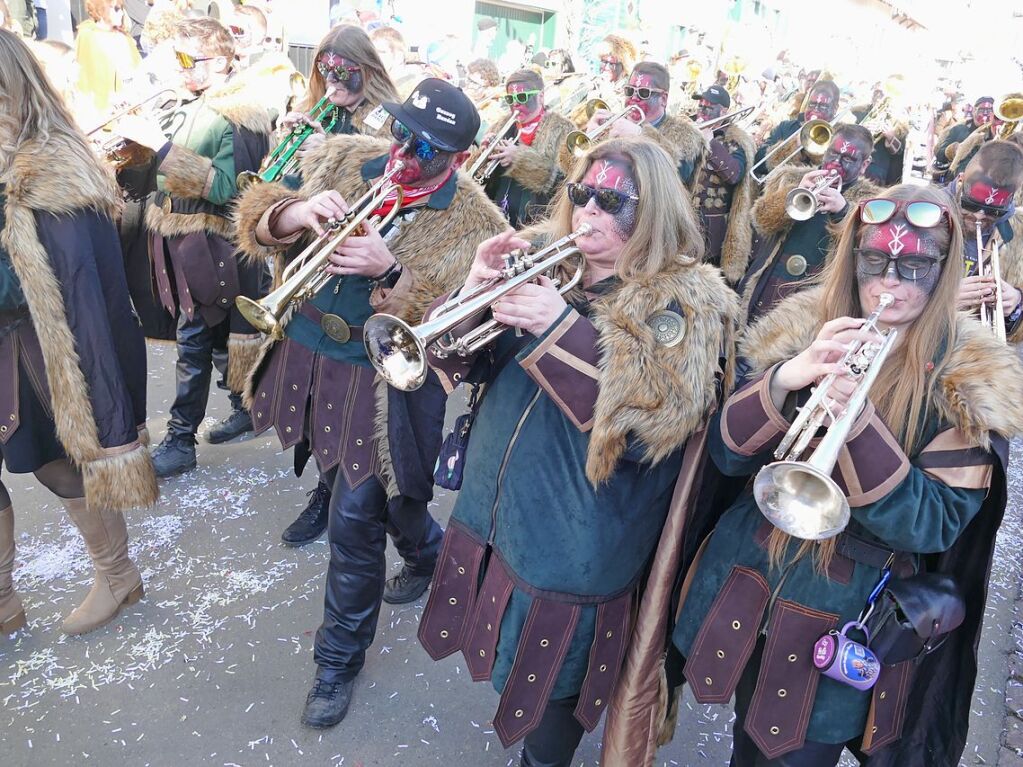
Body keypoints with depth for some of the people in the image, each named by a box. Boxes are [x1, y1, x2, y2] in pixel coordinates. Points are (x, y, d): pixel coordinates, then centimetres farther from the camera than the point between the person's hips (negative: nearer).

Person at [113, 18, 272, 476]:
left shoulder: (238, 116, -13)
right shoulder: (193, 107, 12)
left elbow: (223, 186, -25)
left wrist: (160, 145, -25)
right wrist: (139, 146, 4)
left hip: (210, 249, -8)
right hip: (183, 240, 8)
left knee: (194, 343, -2)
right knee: (216, 336, 16)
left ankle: (180, 441, 7)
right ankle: (246, 408, 32)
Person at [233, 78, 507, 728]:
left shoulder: (475, 223, -12)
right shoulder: (344, 158, -1)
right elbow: (257, 217, -2)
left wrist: (390, 272, -32)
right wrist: (297, 212, -24)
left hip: (384, 382, -6)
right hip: (302, 356, 6)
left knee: (354, 524, -1)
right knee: (363, 489, 24)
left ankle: (341, 658, 24)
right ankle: (428, 553, 54)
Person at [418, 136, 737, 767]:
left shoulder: (686, 304, -12)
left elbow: (651, 420, -25)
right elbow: (465, 361, 1)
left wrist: (561, 328, -30)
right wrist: (477, 289, -19)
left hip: (574, 547, -5)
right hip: (491, 516, 6)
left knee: (551, 687, 15)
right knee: (509, 657, 25)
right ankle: (511, 716, 54)